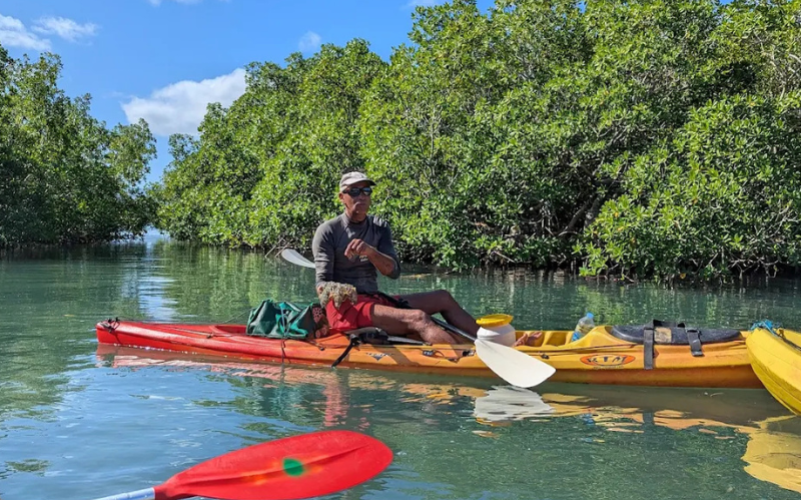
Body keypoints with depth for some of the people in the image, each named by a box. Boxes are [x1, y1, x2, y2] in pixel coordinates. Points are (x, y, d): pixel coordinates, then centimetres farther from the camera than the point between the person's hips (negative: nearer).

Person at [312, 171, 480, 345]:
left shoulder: (380, 227, 10)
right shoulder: (328, 231, -4)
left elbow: (394, 272, -4)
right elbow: (322, 281, -8)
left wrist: (370, 252, -23)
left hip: (375, 301, 7)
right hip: (343, 307, -7)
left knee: (443, 298, 3)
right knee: (418, 318, -28)